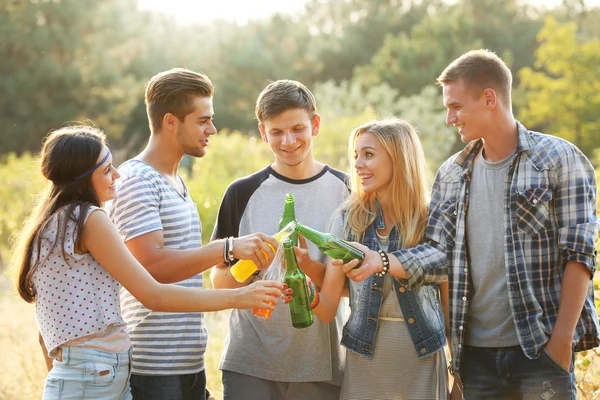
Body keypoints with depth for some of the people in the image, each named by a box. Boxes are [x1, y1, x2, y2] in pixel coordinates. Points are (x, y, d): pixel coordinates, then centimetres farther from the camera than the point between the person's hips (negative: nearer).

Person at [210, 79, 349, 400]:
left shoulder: (346, 191, 1)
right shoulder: (243, 193, 2)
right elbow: (219, 280, 6)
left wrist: (312, 267, -17)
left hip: (321, 366, 0)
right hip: (249, 365, 0)